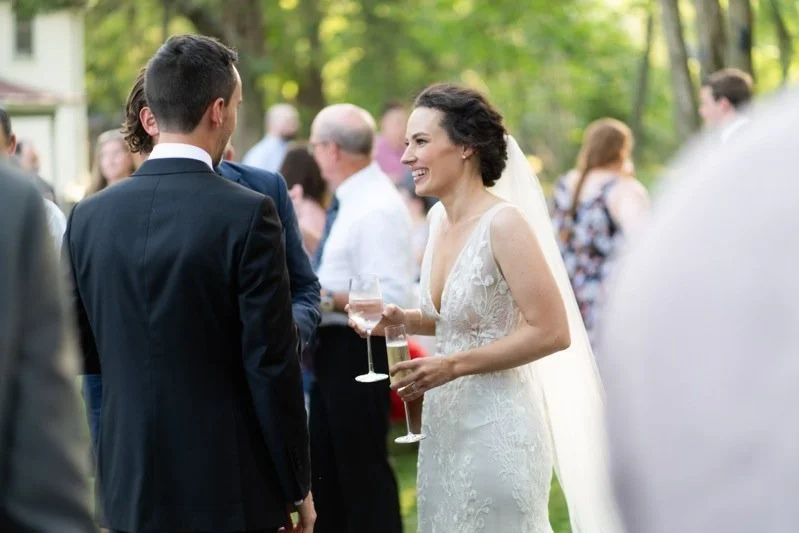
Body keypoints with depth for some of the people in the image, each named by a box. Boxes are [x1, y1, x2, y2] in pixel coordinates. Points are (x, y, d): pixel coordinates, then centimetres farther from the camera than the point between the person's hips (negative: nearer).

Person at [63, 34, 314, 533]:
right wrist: (298, 488, -3)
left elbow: (80, 353, 9)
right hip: (231, 492, -4)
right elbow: (272, 366, -12)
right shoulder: (248, 214, -13)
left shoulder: (88, 216, 2)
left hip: (131, 491, 5)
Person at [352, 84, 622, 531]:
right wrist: (402, 320, 2)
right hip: (445, 425, 8)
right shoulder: (440, 219, 6)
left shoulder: (503, 223, -17)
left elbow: (551, 332, -19)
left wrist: (453, 366, -20)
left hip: (497, 429, -8)